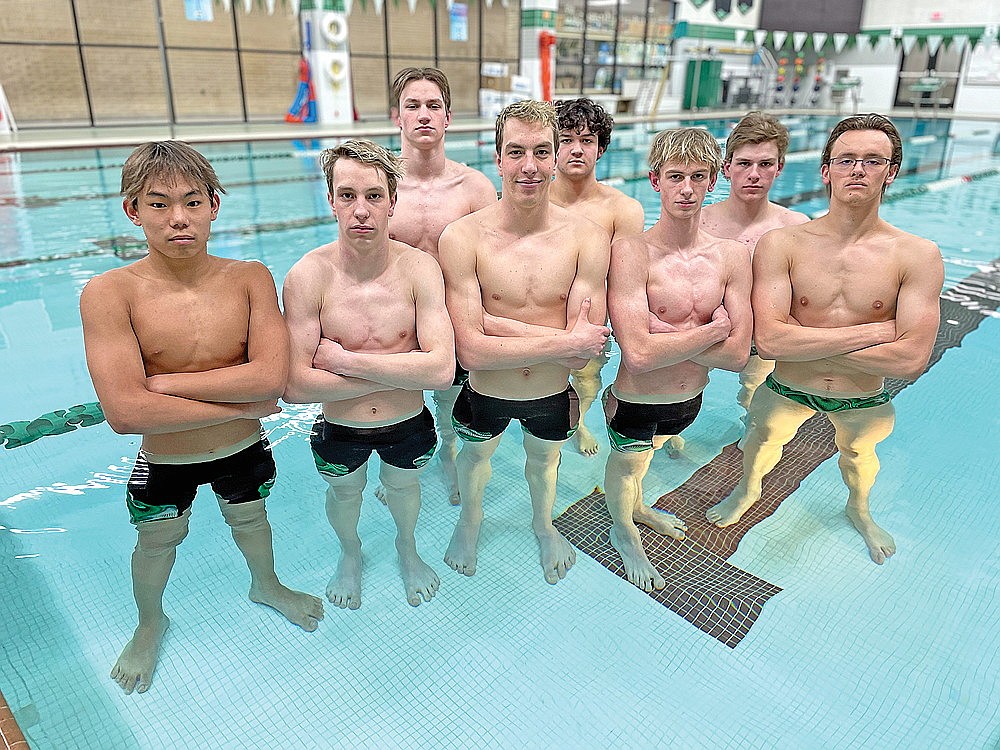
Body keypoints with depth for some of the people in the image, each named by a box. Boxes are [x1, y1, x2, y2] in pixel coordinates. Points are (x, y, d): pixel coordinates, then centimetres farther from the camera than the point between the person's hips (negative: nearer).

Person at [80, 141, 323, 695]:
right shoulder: (109, 293, -22)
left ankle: (266, 586, 61)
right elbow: (125, 412, -30)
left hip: (244, 452, 1)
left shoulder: (250, 279, -16)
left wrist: (165, 382, -25)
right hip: (163, 464, -1)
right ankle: (150, 623, 58)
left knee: (250, 522, 28)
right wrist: (244, 405, -24)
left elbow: (272, 376, -26)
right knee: (156, 545, 25)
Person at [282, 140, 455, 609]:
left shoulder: (418, 268, -20)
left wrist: (344, 360, -28)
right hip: (339, 430, 0)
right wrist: (399, 371, -26)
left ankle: (407, 547, 61)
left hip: (408, 425, 1)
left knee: (403, 486, 28)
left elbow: (442, 370, -28)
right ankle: (350, 554, 61)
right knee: (344, 493, 27)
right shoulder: (307, 277, -22)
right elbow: (295, 386, -26)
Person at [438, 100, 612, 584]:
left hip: (554, 397, 1)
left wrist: (493, 323, -27)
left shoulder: (586, 238, -19)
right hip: (485, 397, -1)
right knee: (476, 455, 29)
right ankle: (470, 518, 64)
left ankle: (543, 525, 63)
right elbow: (471, 351, -28)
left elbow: (583, 353, -23)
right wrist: (565, 342, -28)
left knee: (543, 461, 30)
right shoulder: (463, 237, -24)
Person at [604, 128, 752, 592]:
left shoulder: (732, 256, -9)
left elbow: (738, 355, -14)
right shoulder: (631, 252, -24)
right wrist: (712, 330, -21)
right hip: (636, 403, -4)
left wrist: (664, 336, -23)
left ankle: (638, 507, 65)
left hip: (690, 400, 5)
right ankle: (623, 531, 55)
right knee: (625, 467, 23)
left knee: (644, 453, 32)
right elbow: (638, 354, -32)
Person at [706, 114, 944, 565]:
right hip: (787, 391, -1)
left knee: (858, 455, 29)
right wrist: (872, 331, -27)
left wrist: (805, 341, -25)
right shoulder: (781, 244, -20)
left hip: (862, 402, 1)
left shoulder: (918, 256, -18)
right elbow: (768, 340, -30)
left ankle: (859, 510, 64)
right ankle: (747, 492, 61)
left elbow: (912, 359, -24)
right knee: (762, 442, 26)